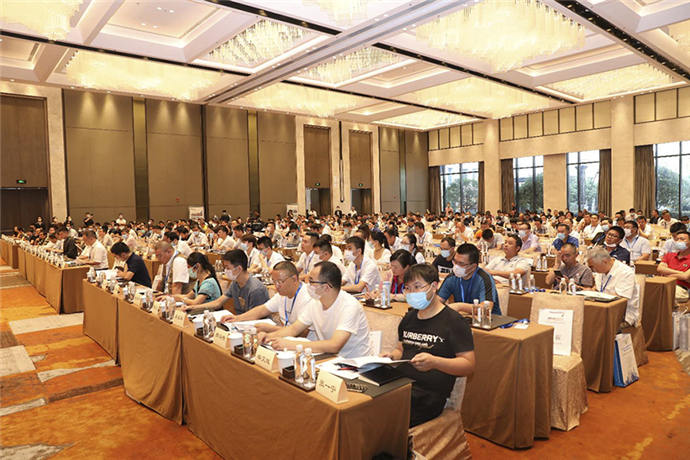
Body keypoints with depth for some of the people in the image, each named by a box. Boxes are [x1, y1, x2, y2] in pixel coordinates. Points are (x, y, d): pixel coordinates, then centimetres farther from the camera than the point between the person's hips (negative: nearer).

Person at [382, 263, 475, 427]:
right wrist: (392, 356, 4)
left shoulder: (453, 321, -3)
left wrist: (434, 362, -23)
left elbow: (469, 365, -8)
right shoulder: (409, 318, 18)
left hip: (428, 396, -6)